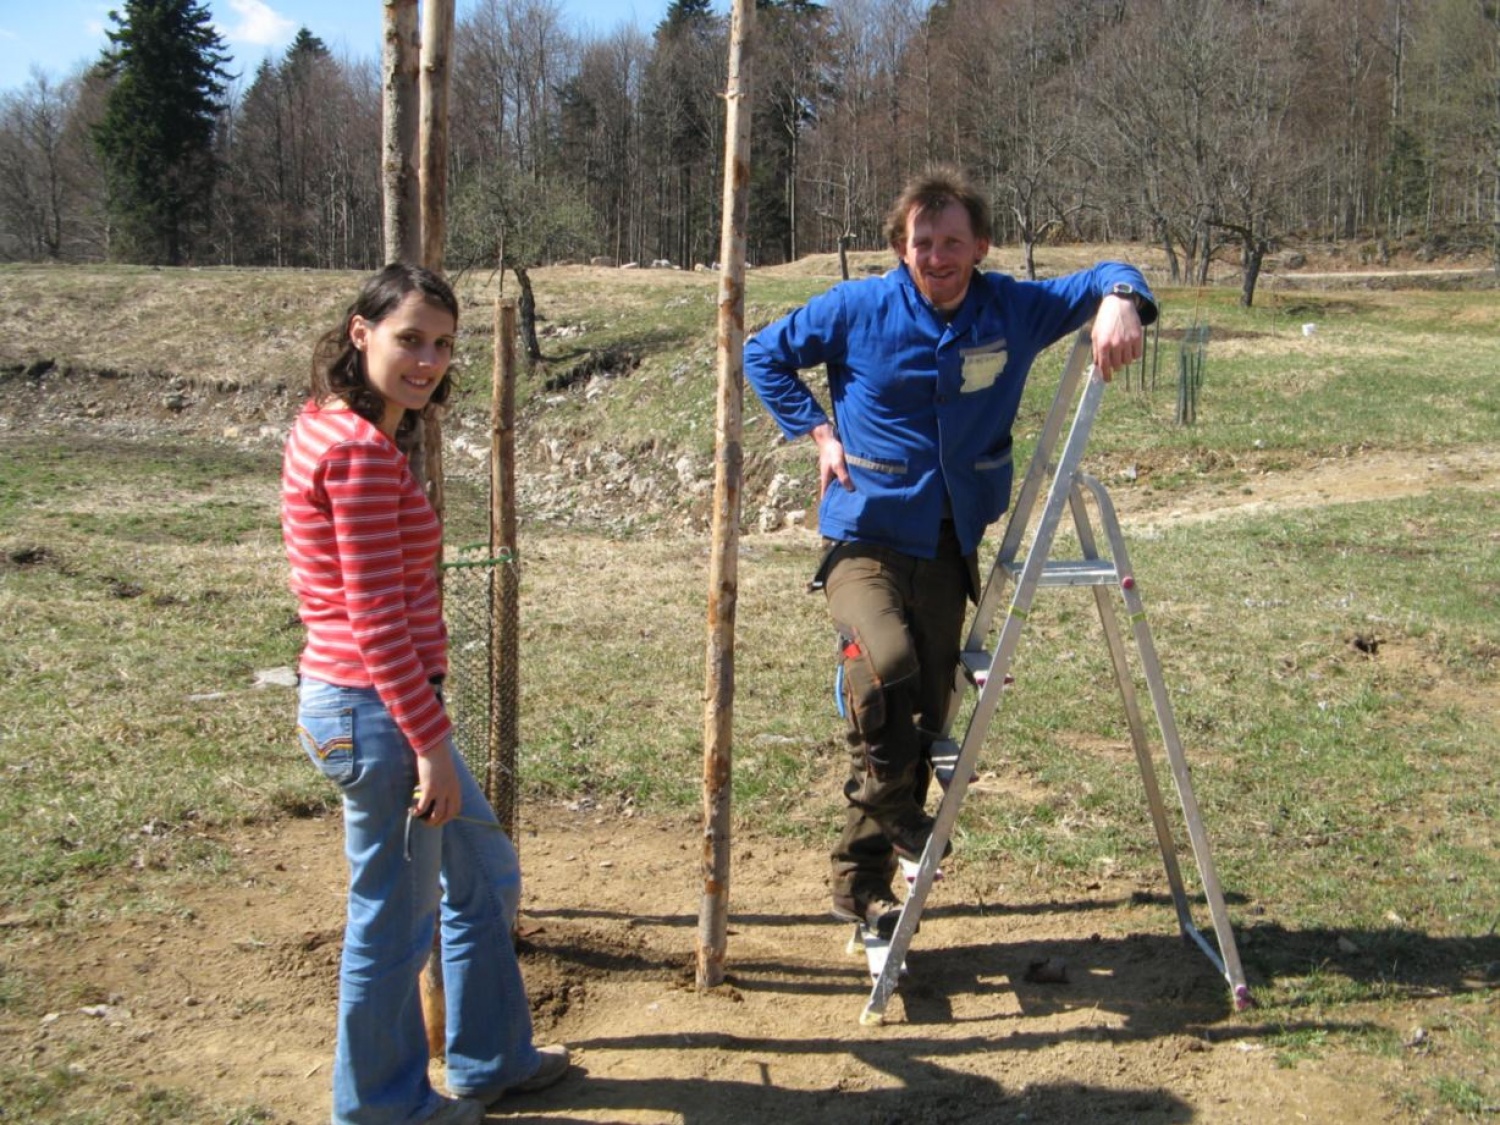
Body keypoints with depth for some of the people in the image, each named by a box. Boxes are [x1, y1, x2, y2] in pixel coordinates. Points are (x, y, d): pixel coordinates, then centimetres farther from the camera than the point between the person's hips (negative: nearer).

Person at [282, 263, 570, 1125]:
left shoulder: (328, 428, 8)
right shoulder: (363, 452, -22)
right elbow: (376, 620, -23)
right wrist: (432, 743, -19)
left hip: (363, 702, 11)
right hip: (376, 711, -11)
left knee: (485, 873, 23)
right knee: (395, 918, 8)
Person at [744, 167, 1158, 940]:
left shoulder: (1014, 310, -2)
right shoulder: (858, 310, -6)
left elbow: (1105, 277, 8)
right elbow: (764, 353, 8)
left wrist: (1119, 300, -16)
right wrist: (817, 430, -2)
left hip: (948, 550, 3)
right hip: (865, 538, -3)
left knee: (923, 719, 7)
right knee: (886, 661, -33)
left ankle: (863, 885, 23)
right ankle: (888, 797, -3)